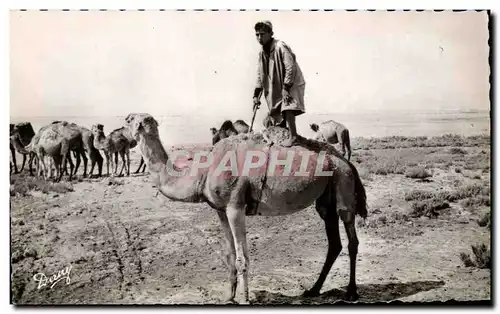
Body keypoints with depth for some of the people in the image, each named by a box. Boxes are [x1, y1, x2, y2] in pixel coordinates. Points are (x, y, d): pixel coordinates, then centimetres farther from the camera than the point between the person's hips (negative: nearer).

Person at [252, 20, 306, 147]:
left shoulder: (281, 47, -20)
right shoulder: (262, 53, 5)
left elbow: (291, 68, -24)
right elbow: (260, 75, 11)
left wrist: (286, 88, -25)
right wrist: (256, 95, 7)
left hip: (292, 84, -8)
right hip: (277, 86, 8)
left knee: (287, 108, -26)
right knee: (276, 112, 10)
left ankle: (293, 136, -21)